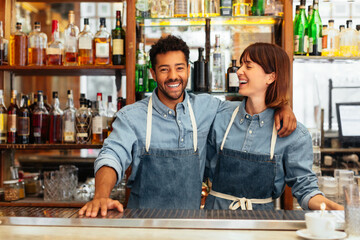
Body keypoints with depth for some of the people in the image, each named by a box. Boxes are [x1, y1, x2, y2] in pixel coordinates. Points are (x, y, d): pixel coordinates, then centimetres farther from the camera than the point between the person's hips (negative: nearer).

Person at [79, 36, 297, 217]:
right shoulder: (132, 116, -1)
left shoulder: (205, 107, 6)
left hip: (190, 218, 2)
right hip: (143, 220, -1)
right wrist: (102, 196, -31)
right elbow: (113, 155, -12)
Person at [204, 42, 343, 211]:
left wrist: (326, 206, -19)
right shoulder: (221, 121, 3)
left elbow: (303, 185, -2)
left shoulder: (295, 134, -4)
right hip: (217, 208, 1)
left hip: (261, 213, -1)